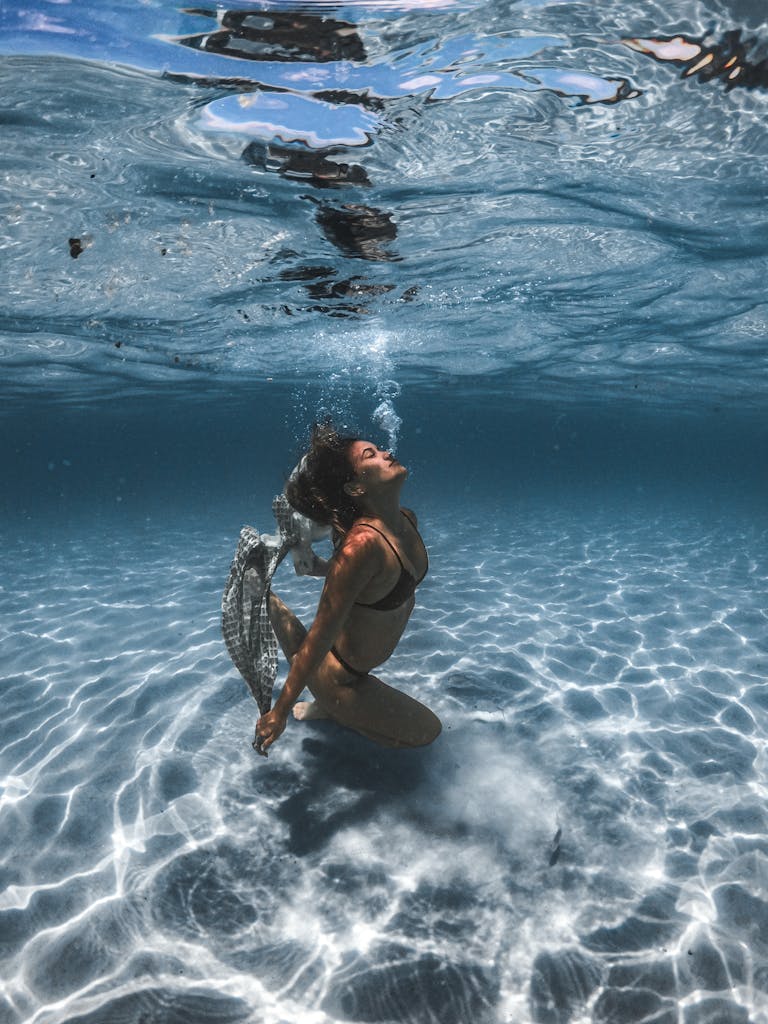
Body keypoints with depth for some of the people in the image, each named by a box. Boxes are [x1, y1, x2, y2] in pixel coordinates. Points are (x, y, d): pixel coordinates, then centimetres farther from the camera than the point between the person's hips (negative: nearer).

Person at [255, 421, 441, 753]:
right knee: (427, 731, 7)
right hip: (337, 675, -8)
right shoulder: (363, 543, -32)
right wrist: (280, 712, -20)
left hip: (359, 660, 8)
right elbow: (321, 635, -27)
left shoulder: (408, 520, -7)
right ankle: (330, 707, 14)